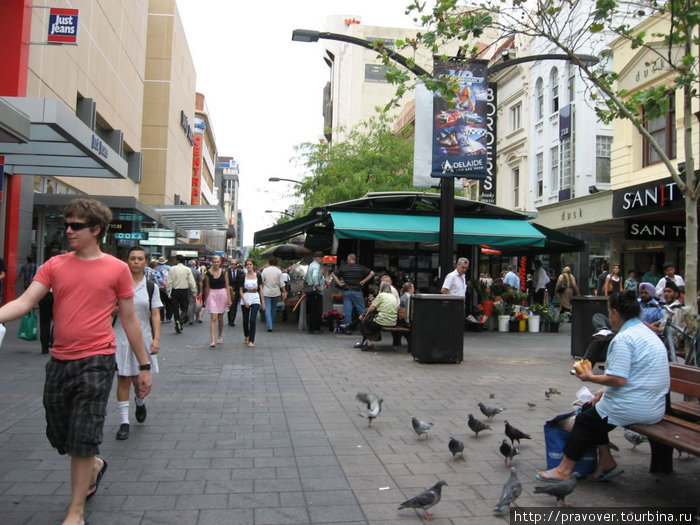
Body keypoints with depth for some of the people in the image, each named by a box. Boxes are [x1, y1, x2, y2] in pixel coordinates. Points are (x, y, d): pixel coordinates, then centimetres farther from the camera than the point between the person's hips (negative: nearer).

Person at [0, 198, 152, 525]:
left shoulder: (117, 269, -4)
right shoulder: (55, 265, 4)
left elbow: (130, 320, 1)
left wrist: (144, 366, 3)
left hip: (96, 362, -4)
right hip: (59, 360, 4)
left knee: (82, 439, 0)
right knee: (59, 434, 17)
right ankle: (95, 465, 47)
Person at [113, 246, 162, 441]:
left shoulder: (151, 287, 2)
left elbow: (155, 315, -1)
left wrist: (156, 339, -8)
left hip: (143, 337, 1)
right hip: (122, 337, -1)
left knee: (140, 379, 6)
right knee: (123, 379, 1)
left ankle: (140, 401, 40)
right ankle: (124, 421, 10)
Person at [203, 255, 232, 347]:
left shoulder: (224, 272, 1)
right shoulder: (208, 273, 0)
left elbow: (227, 286, 2)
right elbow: (207, 287, 7)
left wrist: (229, 299, -3)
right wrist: (205, 299, 11)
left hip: (222, 294, 1)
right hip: (212, 295, -1)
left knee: (220, 318, 12)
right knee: (213, 318, -10)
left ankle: (220, 337, 31)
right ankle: (212, 340, -14)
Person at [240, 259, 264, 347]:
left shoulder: (258, 276, 2)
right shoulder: (243, 277, 3)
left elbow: (261, 289, 4)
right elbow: (241, 290, 4)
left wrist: (263, 302, 0)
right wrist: (244, 301, -9)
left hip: (255, 299, -1)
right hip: (245, 298, 1)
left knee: (252, 320, -11)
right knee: (245, 320, 9)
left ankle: (251, 340, -4)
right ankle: (246, 337, 31)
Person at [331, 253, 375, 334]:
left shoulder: (343, 268, 3)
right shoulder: (361, 268, 1)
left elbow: (333, 274, 3)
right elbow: (372, 273, -3)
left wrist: (339, 283, 2)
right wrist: (364, 281, -1)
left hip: (346, 291, 1)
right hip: (357, 291, -1)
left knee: (347, 310, 3)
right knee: (361, 310, 4)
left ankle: (348, 328, 3)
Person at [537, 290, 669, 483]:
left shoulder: (623, 339, -19)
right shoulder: (647, 333, 14)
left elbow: (618, 379, -24)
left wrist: (591, 378, -7)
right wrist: (604, 391, 14)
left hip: (633, 408, -9)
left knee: (585, 420, 8)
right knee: (590, 408, 20)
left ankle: (564, 469, 16)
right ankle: (606, 462, 18)